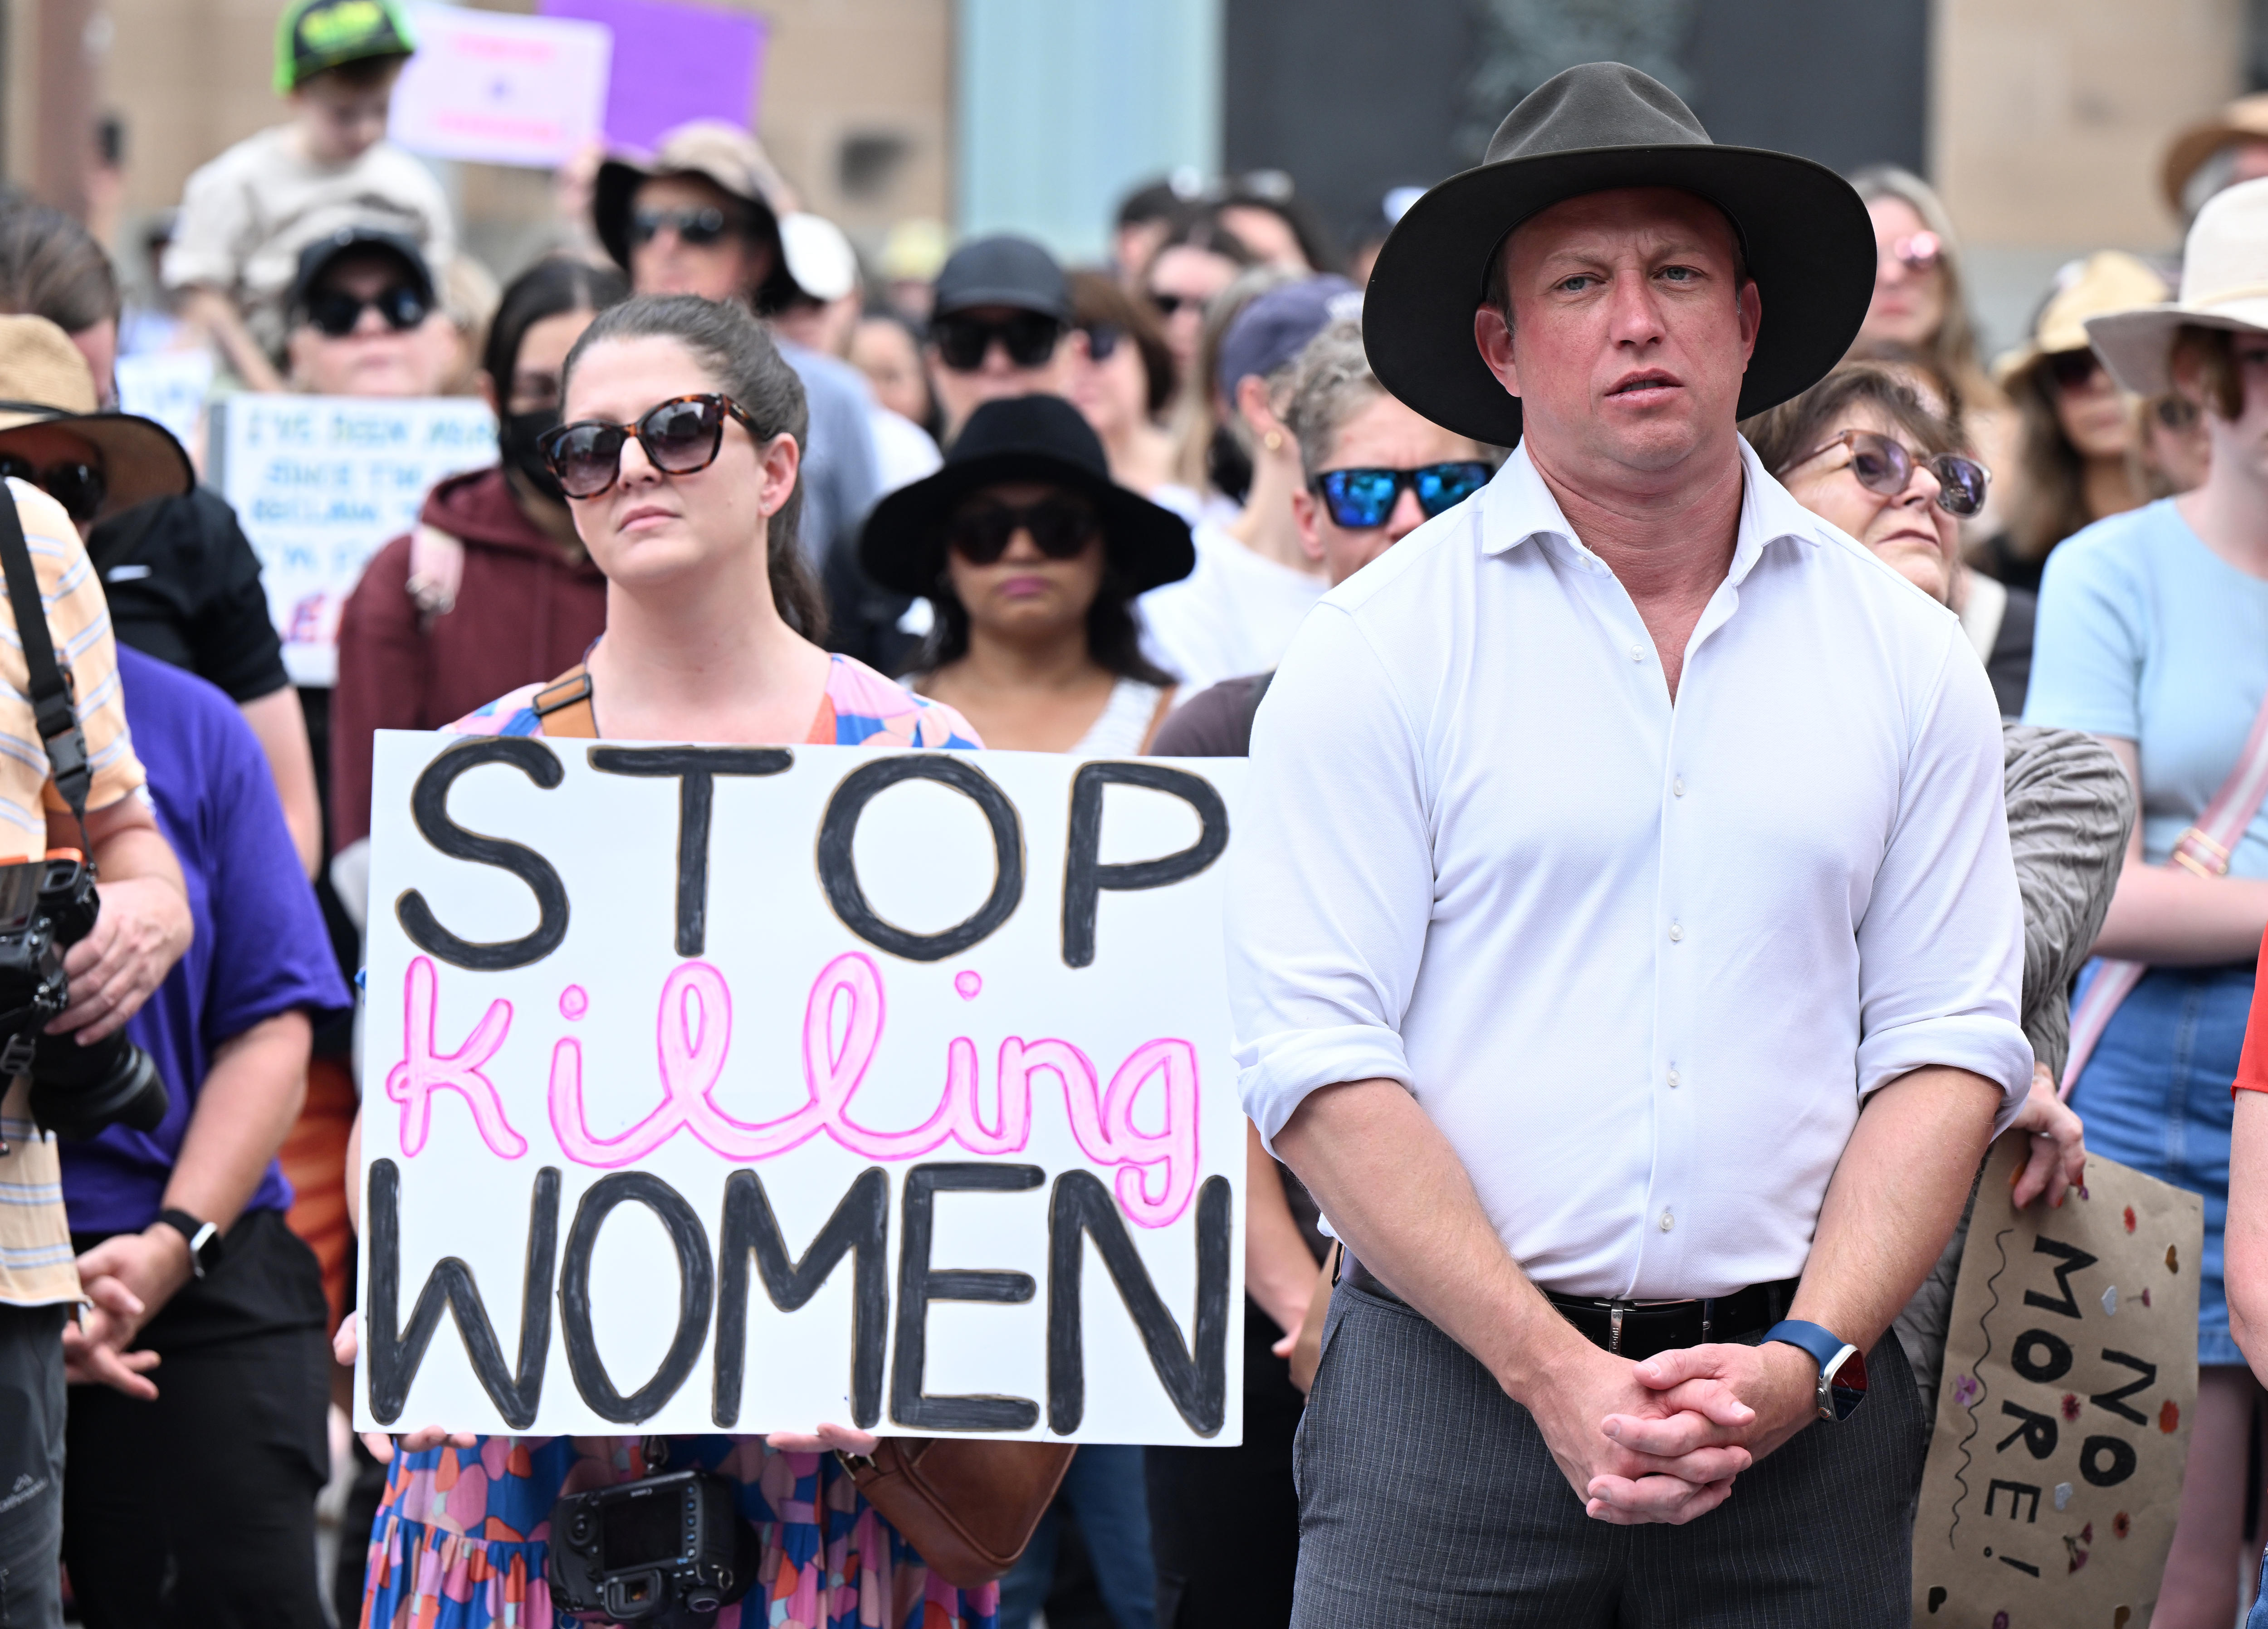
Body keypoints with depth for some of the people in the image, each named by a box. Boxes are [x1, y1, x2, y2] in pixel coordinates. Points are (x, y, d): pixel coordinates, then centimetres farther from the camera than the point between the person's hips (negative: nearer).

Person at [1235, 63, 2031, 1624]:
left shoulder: (1903, 652, 9)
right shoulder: (1377, 649, 0)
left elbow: (1944, 1049, 6)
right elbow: (1316, 1063, -6)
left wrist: (1807, 1362, -8)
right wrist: (1555, 1374, -13)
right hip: (1454, 1386, -2)